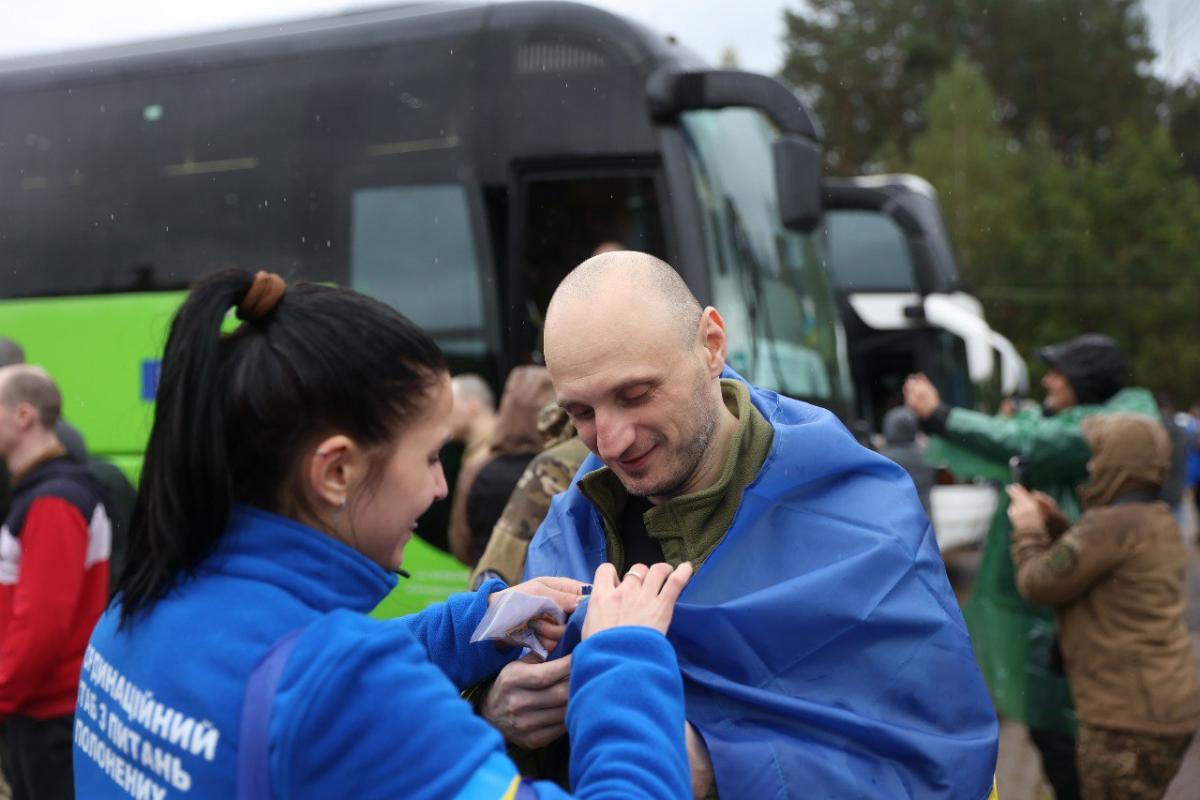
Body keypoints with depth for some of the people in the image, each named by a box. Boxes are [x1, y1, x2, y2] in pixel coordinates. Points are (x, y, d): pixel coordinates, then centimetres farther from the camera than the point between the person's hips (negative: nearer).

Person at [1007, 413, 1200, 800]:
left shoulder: (1113, 525, -19)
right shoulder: (1159, 520, 11)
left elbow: (1039, 584, -14)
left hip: (1130, 718, -10)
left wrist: (1028, 531, 3)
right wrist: (1054, 524, 11)